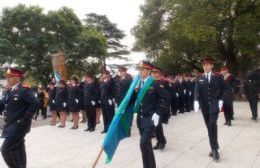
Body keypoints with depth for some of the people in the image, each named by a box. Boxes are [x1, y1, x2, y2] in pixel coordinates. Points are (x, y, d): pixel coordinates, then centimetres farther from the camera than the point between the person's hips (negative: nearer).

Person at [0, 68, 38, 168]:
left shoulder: (24, 90, -15)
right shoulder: (8, 91, 12)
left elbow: (35, 104, -22)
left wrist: (24, 119, -20)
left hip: (18, 126, -9)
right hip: (10, 125, 9)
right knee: (18, 149, 17)